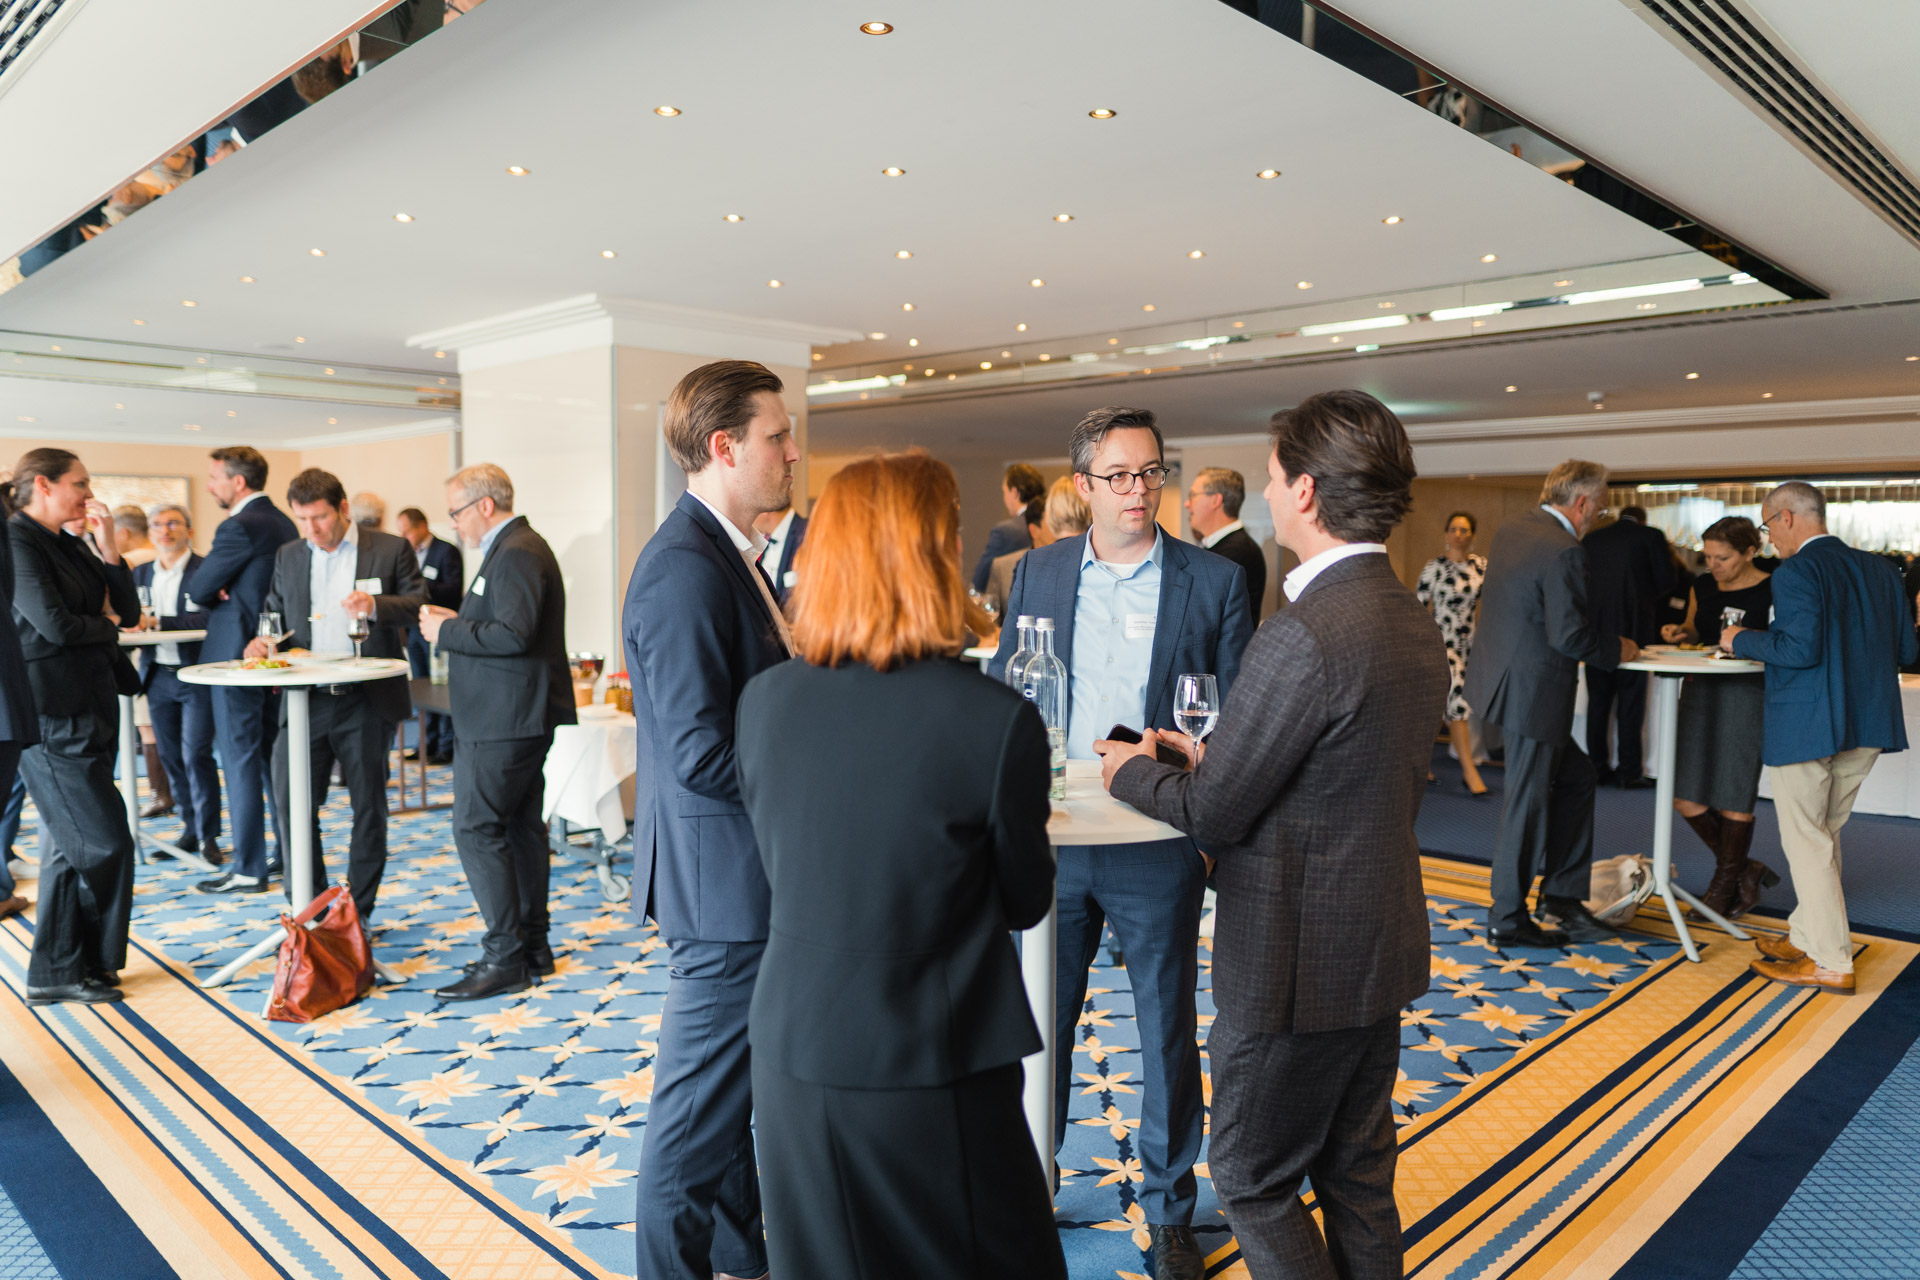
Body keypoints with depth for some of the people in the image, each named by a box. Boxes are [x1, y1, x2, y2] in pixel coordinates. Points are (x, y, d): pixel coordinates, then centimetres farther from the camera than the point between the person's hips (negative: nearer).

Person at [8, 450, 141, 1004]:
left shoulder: (68, 544, 15)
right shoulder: (17, 543, -13)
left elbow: (128, 610, 10)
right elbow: (55, 625, -21)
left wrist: (108, 549, -2)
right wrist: (105, 624, -1)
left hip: (89, 709, 9)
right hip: (53, 716, -9)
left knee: (71, 847, 15)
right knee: (105, 844, -7)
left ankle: (62, 969, 25)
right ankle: (58, 973, 7)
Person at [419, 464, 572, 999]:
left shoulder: (516, 553, -16)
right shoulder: (517, 548, 18)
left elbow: (513, 634, -26)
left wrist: (447, 631, -15)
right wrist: (458, 620, 11)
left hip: (503, 722, -11)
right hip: (516, 717, 11)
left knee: (477, 829, -8)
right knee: (521, 828, 13)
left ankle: (505, 958, -3)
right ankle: (532, 947, 21)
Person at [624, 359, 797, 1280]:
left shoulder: (727, 554, 11)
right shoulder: (686, 569, -23)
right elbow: (704, 756, -27)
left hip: (748, 872, 11)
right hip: (723, 875, -11)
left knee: (732, 1086, 24)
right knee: (702, 1099, 7)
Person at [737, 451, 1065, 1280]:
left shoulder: (763, 700, -7)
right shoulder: (999, 722, -19)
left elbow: (780, 868, 6)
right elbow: (1026, 904, -5)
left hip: (793, 1053, 4)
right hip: (931, 1072, -4)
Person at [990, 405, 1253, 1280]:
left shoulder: (1215, 581, -3)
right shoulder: (1038, 572, 4)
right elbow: (1002, 690, 8)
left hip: (1158, 846, -2)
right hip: (1050, 839, 2)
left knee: (1167, 1032, 13)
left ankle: (1169, 1206, 33)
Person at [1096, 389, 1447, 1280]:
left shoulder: (1303, 635, -25)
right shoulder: (1416, 624, 5)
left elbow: (1212, 813, -19)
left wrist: (1132, 771, 1)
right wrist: (1206, 761, 12)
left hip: (1295, 964, -9)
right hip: (1382, 949, 9)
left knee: (1252, 1179, 10)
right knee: (1358, 1176, 22)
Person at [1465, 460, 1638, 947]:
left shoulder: (1510, 529, 8)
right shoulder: (1565, 551, -19)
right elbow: (1570, 636, -23)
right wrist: (1617, 650, -3)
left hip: (1501, 679, 9)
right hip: (1533, 694, -9)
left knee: (1575, 778, 20)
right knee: (1527, 805, 3)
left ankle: (1563, 890, 26)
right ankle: (1507, 919, 16)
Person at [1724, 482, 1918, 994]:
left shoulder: (1796, 571, -14)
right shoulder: (1877, 568, 9)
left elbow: (1801, 648, -24)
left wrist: (1742, 640, -8)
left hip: (1807, 726, -8)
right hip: (1867, 724, 8)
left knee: (1806, 841, 2)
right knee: (1823, 834, 19)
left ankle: (1832, 964, 7)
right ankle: (1806, 936, 30)